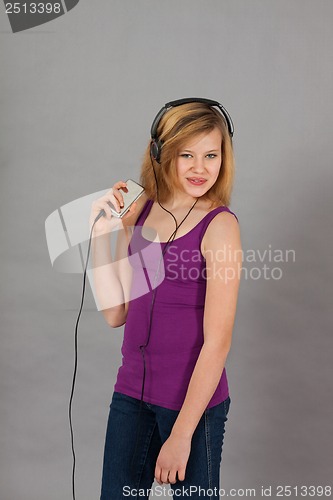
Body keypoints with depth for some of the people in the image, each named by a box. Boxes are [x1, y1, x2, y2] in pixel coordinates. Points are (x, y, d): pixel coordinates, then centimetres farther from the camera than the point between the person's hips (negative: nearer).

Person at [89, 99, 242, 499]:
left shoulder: (220, 225, -14)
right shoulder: (141, 210, 2)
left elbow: (217, 341, -16)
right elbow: (116, 314, 2)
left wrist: (181, 435, -16)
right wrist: (101, 232, -5)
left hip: (193, 398, -5)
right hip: (131, 391, 5)